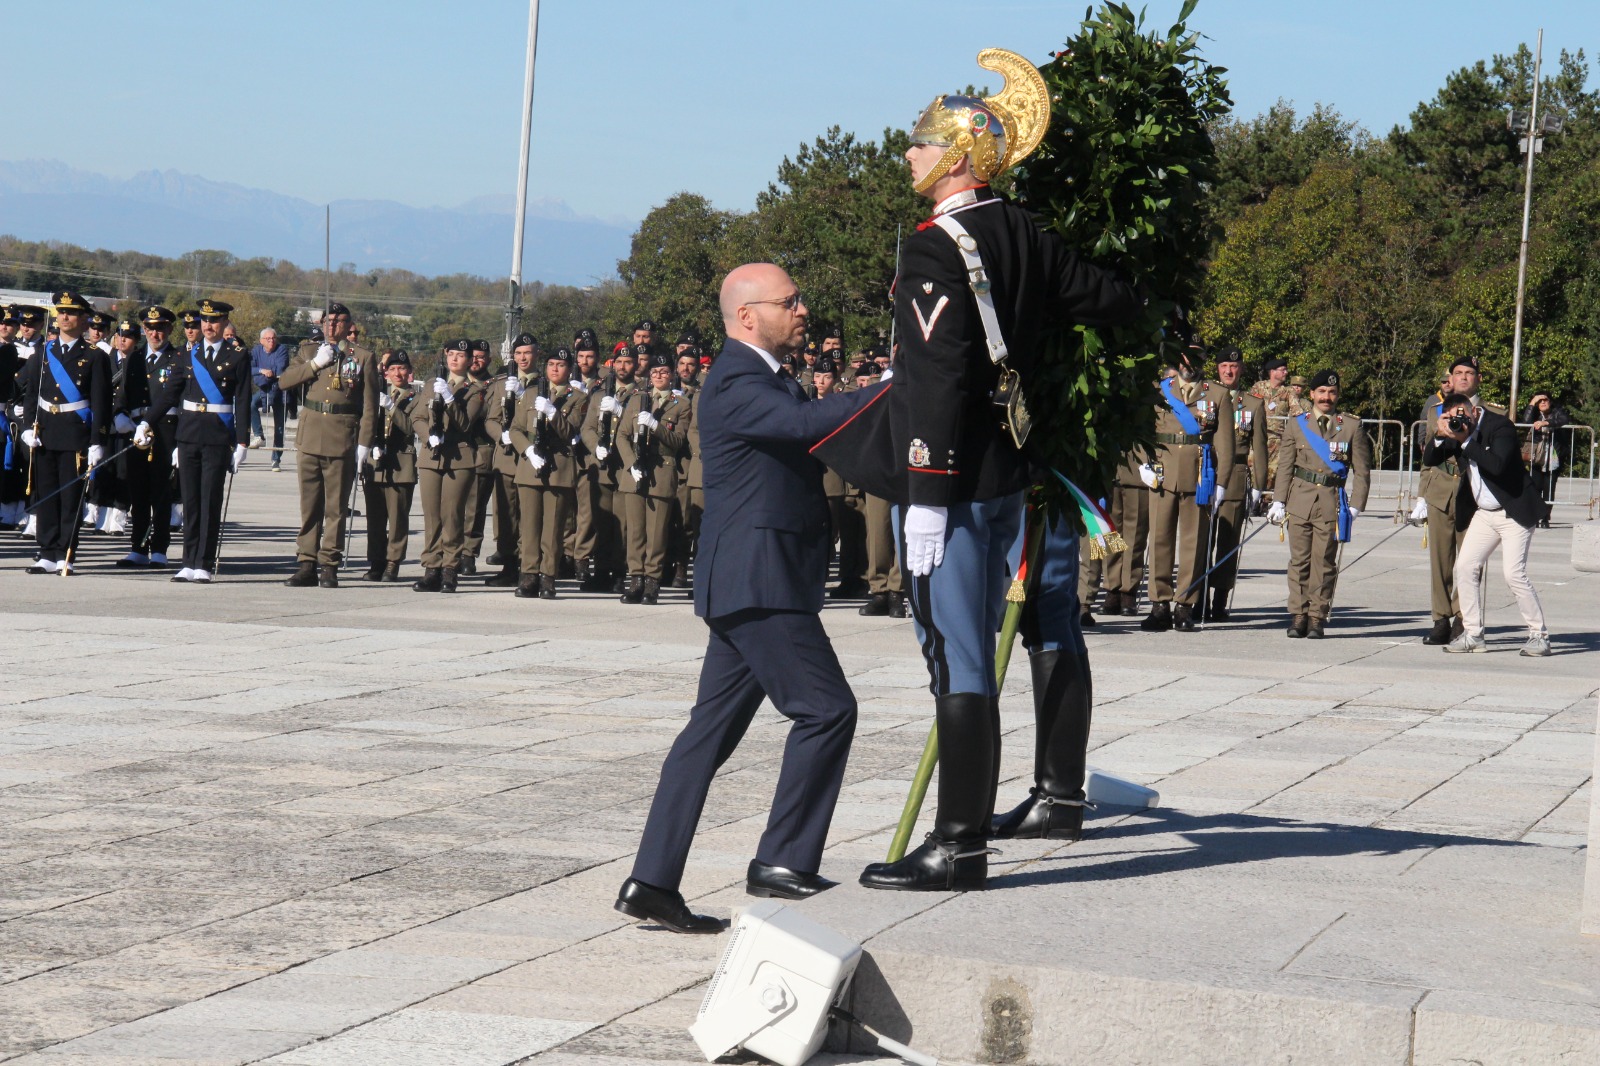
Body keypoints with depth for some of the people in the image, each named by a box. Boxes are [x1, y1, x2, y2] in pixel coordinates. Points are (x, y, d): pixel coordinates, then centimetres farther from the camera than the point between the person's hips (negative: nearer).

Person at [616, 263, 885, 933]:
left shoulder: (761, 379, 21)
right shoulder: (736, 386, -14)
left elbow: (809, 435, 19)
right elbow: (811, 421, -30)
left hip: (754, 584, 11)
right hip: (758, 581, -11)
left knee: (712, 729, 7)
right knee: (826, 708, -8)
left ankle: (652, 882, 6)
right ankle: (784, 863, -1)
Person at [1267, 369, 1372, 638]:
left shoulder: (1352, 426, 5)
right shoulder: (1297, 424, 9)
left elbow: (1361, 470, 5)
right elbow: (1285, 465, 10)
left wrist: (1355, 506, -3)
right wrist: (1279, 500, 2)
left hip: (1332, 502, -1)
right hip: (1300, 499, 1)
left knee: (1324, 561, -1)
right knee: (1299, 559, 1)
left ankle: (1317, 617, 5)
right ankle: (1298, 615, 7)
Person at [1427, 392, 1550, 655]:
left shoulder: (1501, 426, -17)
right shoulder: (1456, 430, 2)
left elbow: (1497, 465, -32)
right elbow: (1429, 461, 1)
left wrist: (1465, 440, -31)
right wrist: (1439, 436, -17)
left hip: (1514, 511, -7)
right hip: (1483, 513, 7)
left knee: (1514, 574, -13)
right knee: (1465, 566, 0)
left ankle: (1539, 635, -2)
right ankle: (1472, 634, 7)